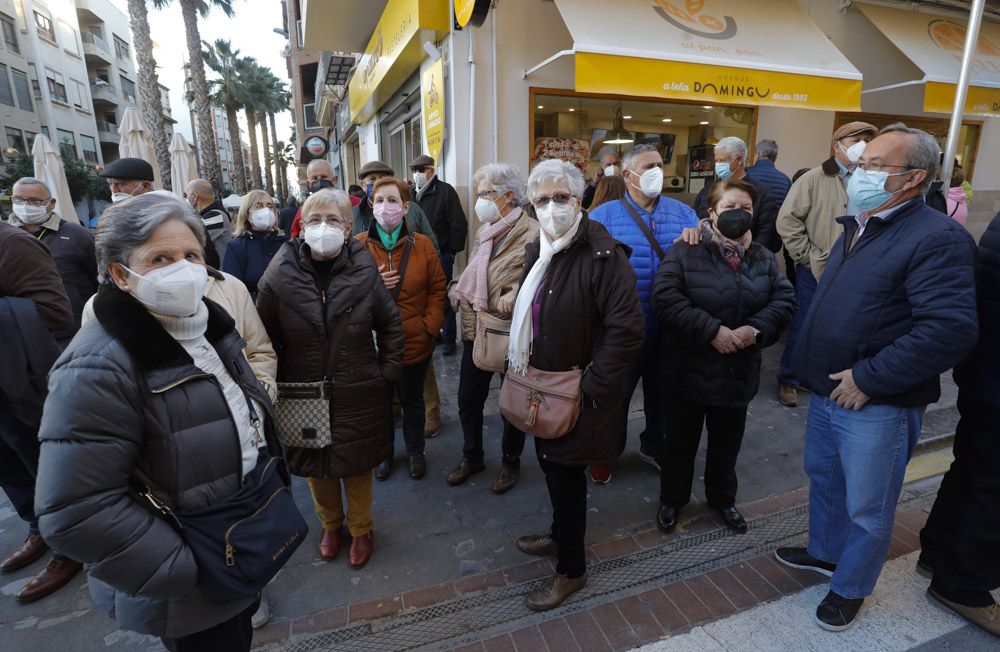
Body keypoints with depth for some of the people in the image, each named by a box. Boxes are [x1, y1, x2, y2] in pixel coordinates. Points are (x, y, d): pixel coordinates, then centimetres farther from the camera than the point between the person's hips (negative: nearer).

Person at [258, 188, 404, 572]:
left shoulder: (364, 273, -9)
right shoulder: (279, 277, -9)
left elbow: (391, 326, 2)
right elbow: (264, 338, 1)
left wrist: (387, 373, -2)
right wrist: (274, 384, -1)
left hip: (358, 395, -1)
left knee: (357, 465, 15)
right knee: (316, 465, 18)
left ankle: (361, 529, 41)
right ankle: (330, 523, 47)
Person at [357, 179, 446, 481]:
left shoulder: (422, 245, -3)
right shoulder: (357, 246, -4)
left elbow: (437, 289, 1)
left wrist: (431, 325, -9)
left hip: (414, 342, 0)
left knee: (412, 401, 17)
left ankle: (415, 451, 40)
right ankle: (383, 452, 39)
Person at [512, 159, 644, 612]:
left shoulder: (603, 254, -19)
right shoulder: (537, 251, 6)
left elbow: (626, 329, -24)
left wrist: (590, 387, -22)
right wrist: (517, 364, 10)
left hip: (576, 396, -7)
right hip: (542, 387, 8)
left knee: (565, 473, 6)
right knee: (551, 464, 22)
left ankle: (571, 570, 30)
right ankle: (561, 535, 48)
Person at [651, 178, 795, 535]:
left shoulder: (763, 257, 6)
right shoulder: (685, 251, -10)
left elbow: (784, 299, 1)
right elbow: (665, 297, -21)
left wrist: (756, 329, -18)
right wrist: (712, 331, -24)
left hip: (738, 372, 4)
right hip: (689, 370, -4)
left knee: (727, 443, 20)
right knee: (681, 440, 12)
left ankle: (723, 498, 43)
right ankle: (672, 499, 33)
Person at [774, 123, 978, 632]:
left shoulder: (937, 238, -18)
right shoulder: (856, 228, 10)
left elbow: (950, 329, -27)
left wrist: (868, 379, -23)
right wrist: (811, 365, 11)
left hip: (877, 405, -8)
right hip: (827, 393, 8)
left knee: (866, 508, 11)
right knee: (823, 478, 25)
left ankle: (850, 587, 34)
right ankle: (825, 552, 48)